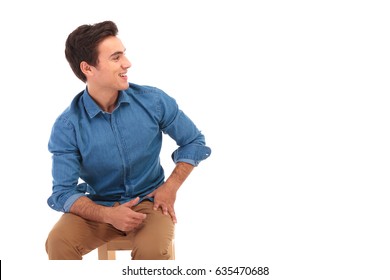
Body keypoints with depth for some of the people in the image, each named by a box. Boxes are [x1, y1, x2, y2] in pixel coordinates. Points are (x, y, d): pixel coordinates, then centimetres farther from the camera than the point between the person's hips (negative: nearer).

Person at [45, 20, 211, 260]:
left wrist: (171, 187, -8)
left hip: (149, 201, 0)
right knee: (58, 241, -29)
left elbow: (195, 141, 5)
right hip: (98, 206, 0)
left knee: (152, 249, -33)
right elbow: (63, 192, -12)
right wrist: (107, 215, -28)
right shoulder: (67, 126, -12)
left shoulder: (154, 101, -9)